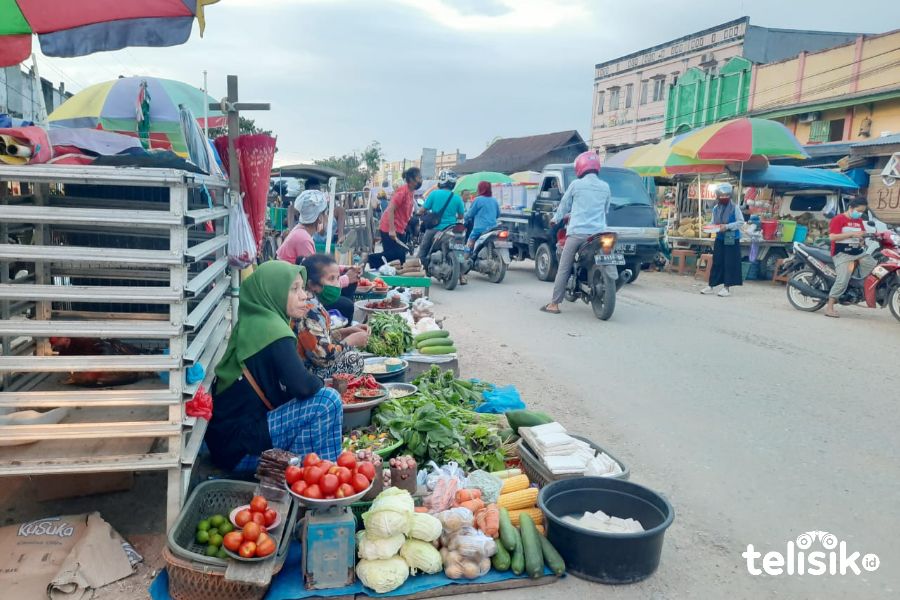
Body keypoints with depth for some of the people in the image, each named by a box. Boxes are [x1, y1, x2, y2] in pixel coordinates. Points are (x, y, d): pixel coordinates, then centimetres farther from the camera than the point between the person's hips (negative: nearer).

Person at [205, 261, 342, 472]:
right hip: (240, 446, -9)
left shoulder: (252, 321, 8)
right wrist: (320, 383, -6)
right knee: (327, 401, -16)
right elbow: (301, 386, -26)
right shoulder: (272, 329, -18)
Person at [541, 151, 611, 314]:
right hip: (598, 232, 3)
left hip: (577, 232, -3)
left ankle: (554, 304, 0)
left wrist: (555, 219, 30)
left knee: (564, 269, 0)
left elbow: (564, 205, 12)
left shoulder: (576, 184, 0)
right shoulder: (605, 187, 10)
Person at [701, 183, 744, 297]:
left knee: (729, 263, -2)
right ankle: (711, 286, 12)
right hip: (719, 238, 4)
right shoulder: (716, 208, 6)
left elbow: (741, 222, -9)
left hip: (732, 239, -4)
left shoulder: (735, 207, -7)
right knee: (716, 262, 7)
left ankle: (727, 287, 3)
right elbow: (713, 222, 12)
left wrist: (727, 226, -19)